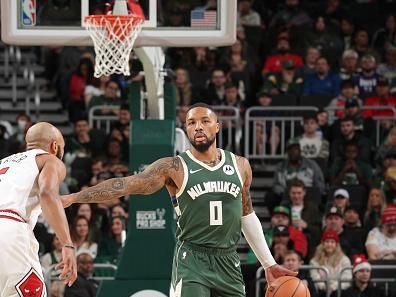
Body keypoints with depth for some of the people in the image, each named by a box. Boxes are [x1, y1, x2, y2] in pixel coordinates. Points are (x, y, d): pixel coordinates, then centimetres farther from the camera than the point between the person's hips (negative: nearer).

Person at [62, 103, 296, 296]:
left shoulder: (240, 166, 7)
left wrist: (269, 263, 20)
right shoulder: (174, 168, -5)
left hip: (229, 262, 4)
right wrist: (73, 198, -23)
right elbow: (126, 185, -13)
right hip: (192, 261, -4)